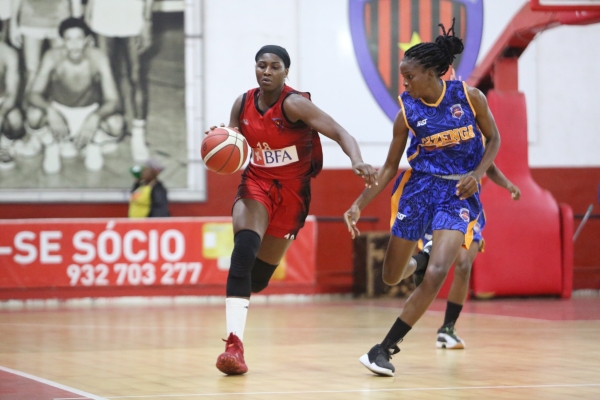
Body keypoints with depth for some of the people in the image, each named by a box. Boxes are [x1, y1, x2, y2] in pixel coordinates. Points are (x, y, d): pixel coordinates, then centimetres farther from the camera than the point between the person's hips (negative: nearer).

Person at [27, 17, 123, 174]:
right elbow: (34, 94, -24)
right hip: (59, 110, 0)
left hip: (89, 112, 0)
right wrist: (50, 111, -45)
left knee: (116, 123, -32)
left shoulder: (98, 58, -24)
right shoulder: (53, 57, -23)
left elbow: (113, 101, -26)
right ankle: (52, 146, 0)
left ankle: (94, 146, 3)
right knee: (34, 115, -33)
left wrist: (95, 118, -46)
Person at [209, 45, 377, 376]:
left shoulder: (294, 104, -18)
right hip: (256, 183, 2)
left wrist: (357, 162, -45)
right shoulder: (242, 104, -2)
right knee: (245, 247, -28)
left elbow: (339, 133, -26)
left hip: (291, 191, -2)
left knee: (258, 277, 5)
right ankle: (234, 343, -31)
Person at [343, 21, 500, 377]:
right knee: (391, 278, 6)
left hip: (459, 192, -2)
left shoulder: (470, 97, -9)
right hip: (419, 187, 2)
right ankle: (414, 256, 46)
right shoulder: (407, 111, -5)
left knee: (437, 273, -21)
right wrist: (359, 205, -7)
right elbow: (390, 167, 2)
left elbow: (494, 139, 4)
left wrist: (476, 174, -13)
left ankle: (387, 348, -14)